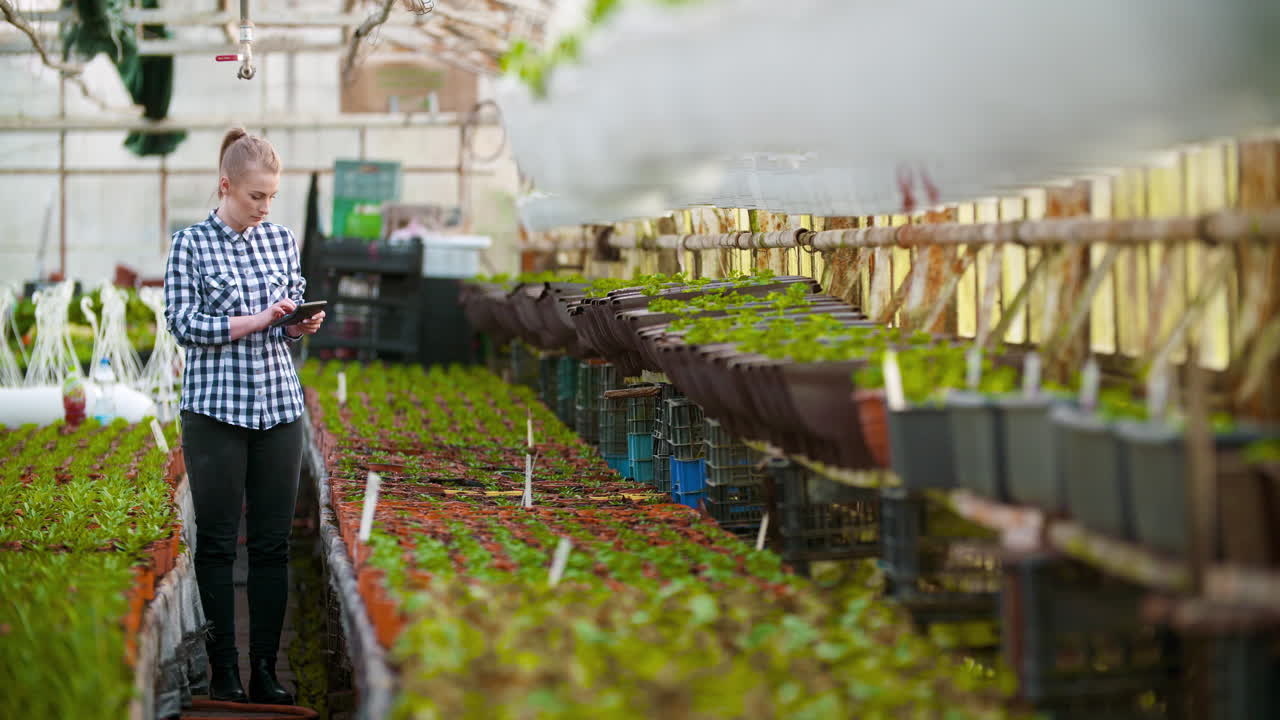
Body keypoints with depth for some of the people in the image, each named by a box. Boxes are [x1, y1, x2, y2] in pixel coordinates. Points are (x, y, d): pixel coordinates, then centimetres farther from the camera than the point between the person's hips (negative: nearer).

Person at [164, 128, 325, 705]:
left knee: (273, 543, 3)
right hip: (216, 408, -4)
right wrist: (257, 320, -17)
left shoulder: (282, 240, 9)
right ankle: (223, 670, 10)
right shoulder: (191, 245, -3)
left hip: (279, 406, 4)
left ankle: (265, 672, 8)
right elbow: (183, 322, -8)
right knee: (217, 542, 3)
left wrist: (302, 326, -6)